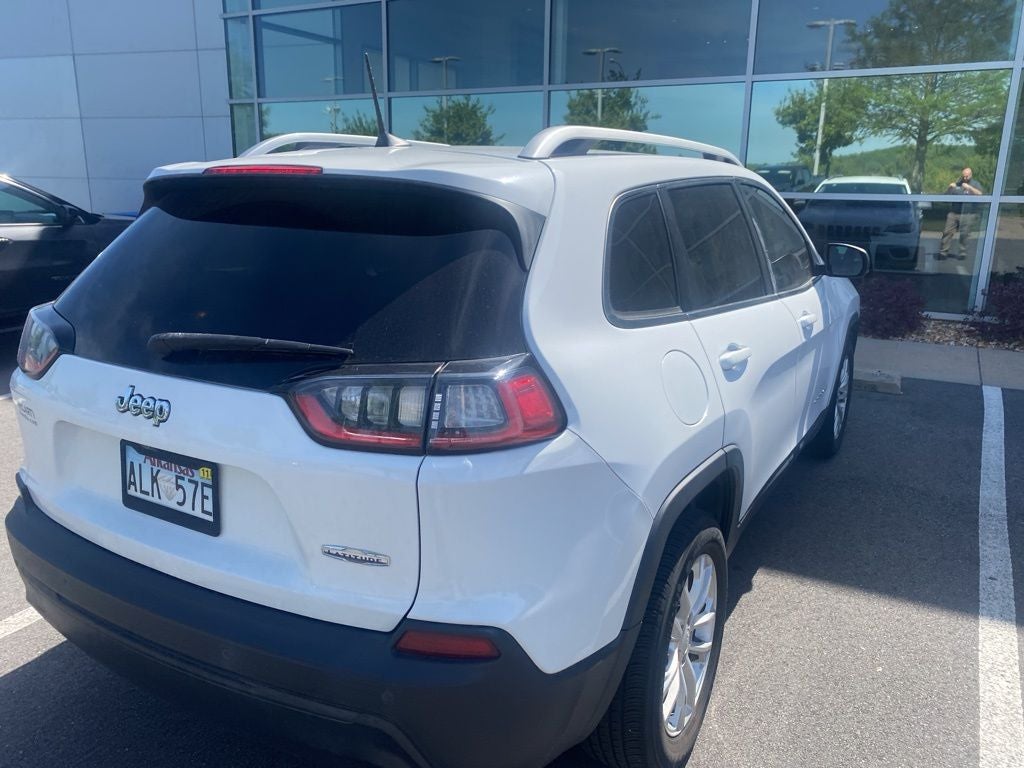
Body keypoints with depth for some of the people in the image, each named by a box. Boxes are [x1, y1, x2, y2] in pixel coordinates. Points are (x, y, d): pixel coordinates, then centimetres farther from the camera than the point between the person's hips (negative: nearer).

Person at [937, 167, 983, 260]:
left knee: (964, 235, -2)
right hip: (953, 213, 2)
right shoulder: (957, 183, 15)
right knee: (947, 232, -4)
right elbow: (946, 195, 15)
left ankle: (962, 253, 7)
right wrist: (949, 187, -4)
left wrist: (970, 188, -19)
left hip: (968, 215, -2)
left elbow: (980, 194, -9)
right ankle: (943, 252, -1)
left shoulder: (975, 184, 8)